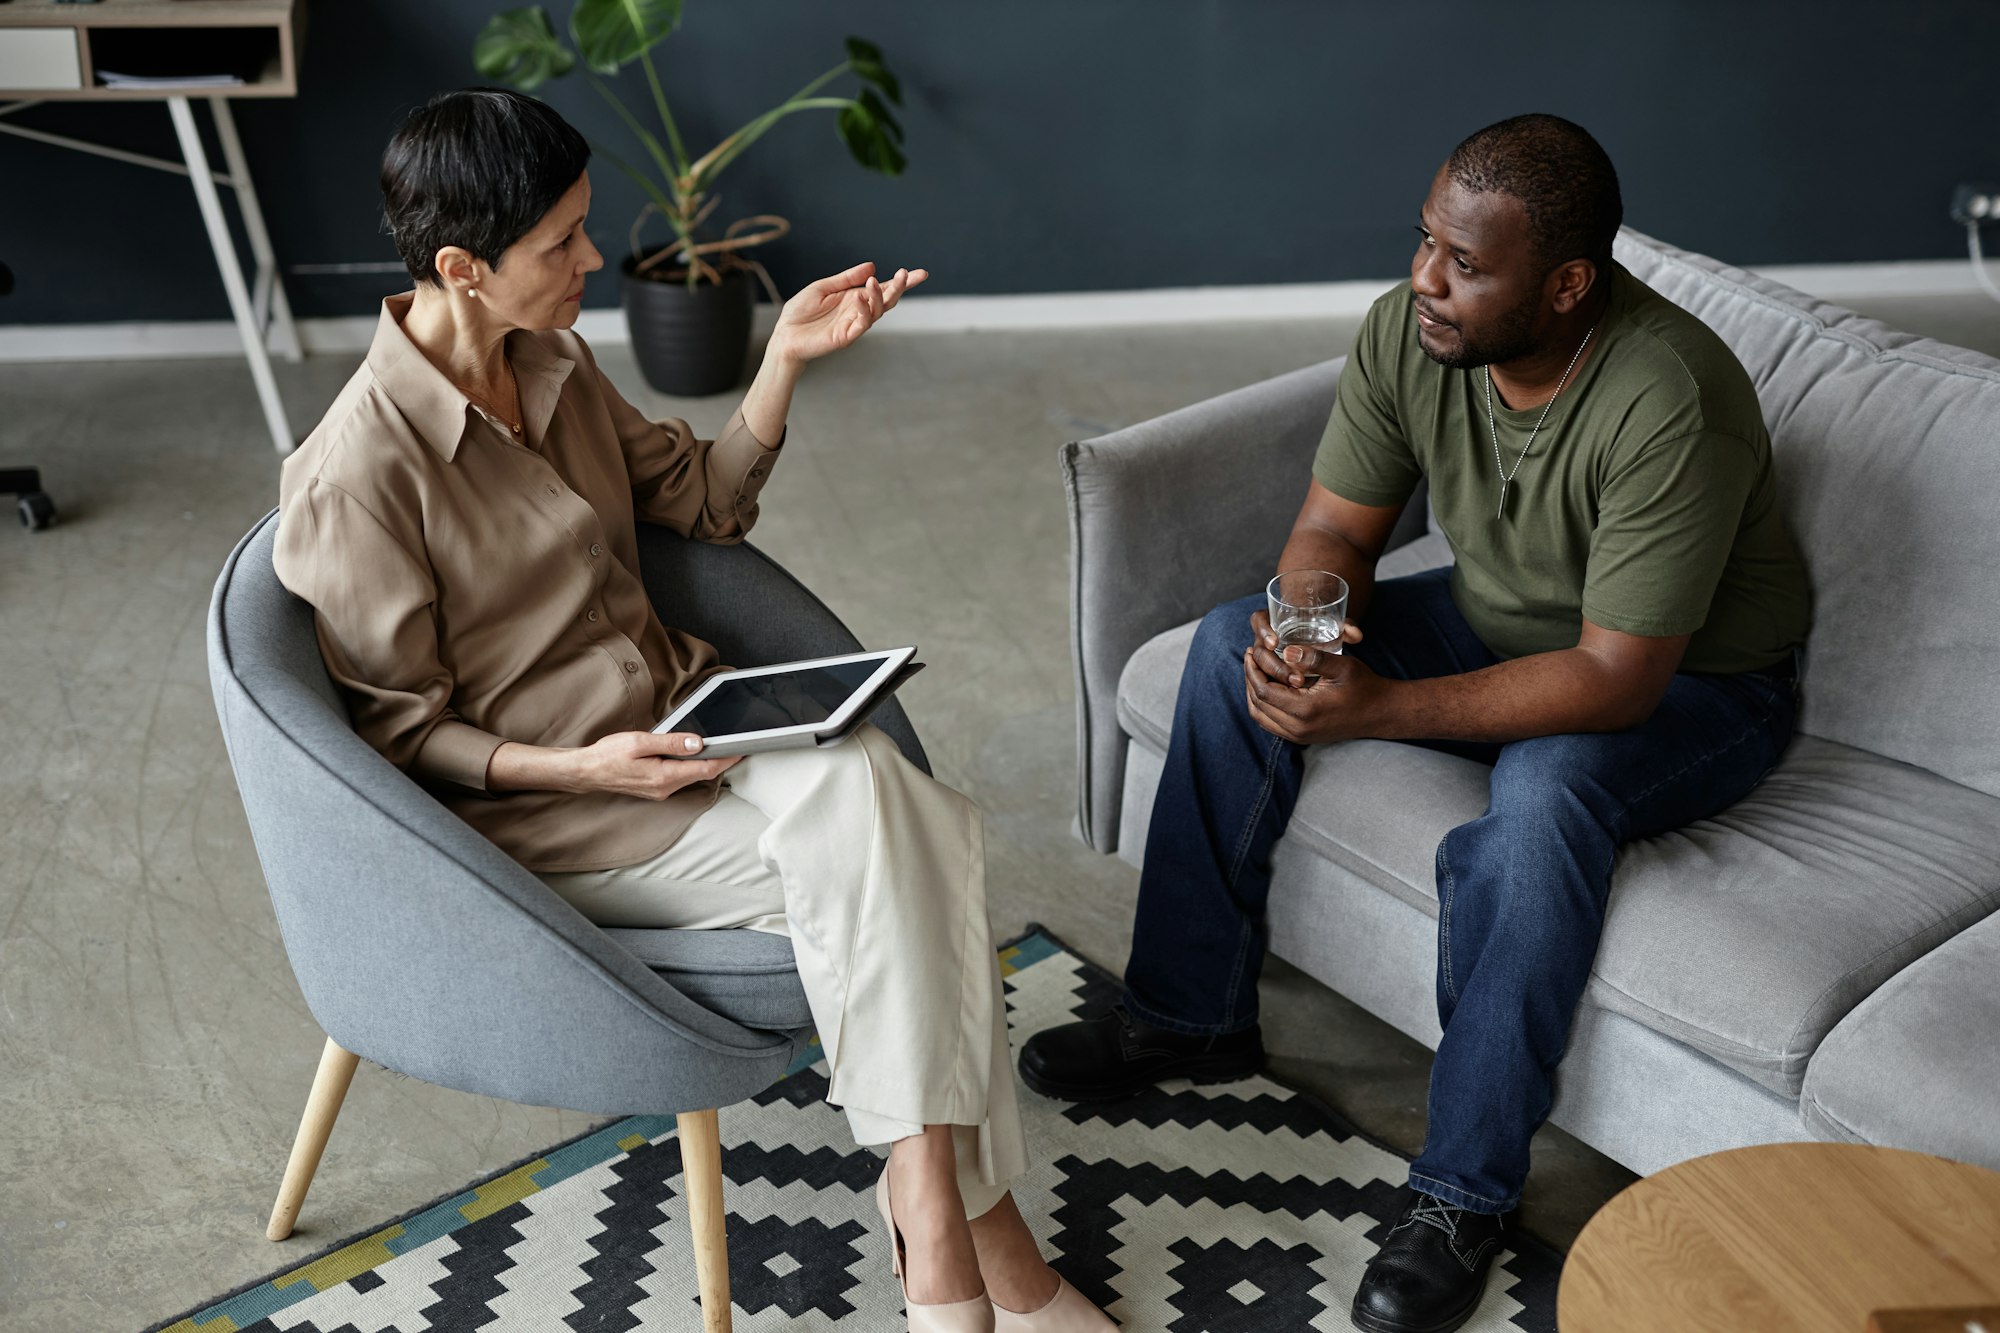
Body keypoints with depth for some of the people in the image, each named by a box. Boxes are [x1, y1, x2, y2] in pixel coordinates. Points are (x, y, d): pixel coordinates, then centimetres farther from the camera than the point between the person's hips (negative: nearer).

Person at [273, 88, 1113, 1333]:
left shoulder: (556, 364, 6)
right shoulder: (359, 472, -17)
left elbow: (705, 502, 18)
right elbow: (398, 731, -11)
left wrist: (785, 361, 3)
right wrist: (584, 766, -24)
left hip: (678, 715, 7)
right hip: (548, 806, -7)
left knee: (911, 816, -21)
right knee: (869, 828, -27)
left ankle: (943, 1217, -12)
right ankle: (967, 1225, -16)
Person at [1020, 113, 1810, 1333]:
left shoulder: (1670, 406, -34)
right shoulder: (1408, 331, -16)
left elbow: (1616, 679, -34)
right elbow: (1333, 530, -7)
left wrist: (1379, 708, -41)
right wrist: (1307, 633, -31)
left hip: (1691, 682, -6)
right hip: (1497, 619, 7)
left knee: (1538, 796, -38)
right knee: (1237, 646, -8)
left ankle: (1466, 1195, -21)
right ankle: (1194, 1012, 4)